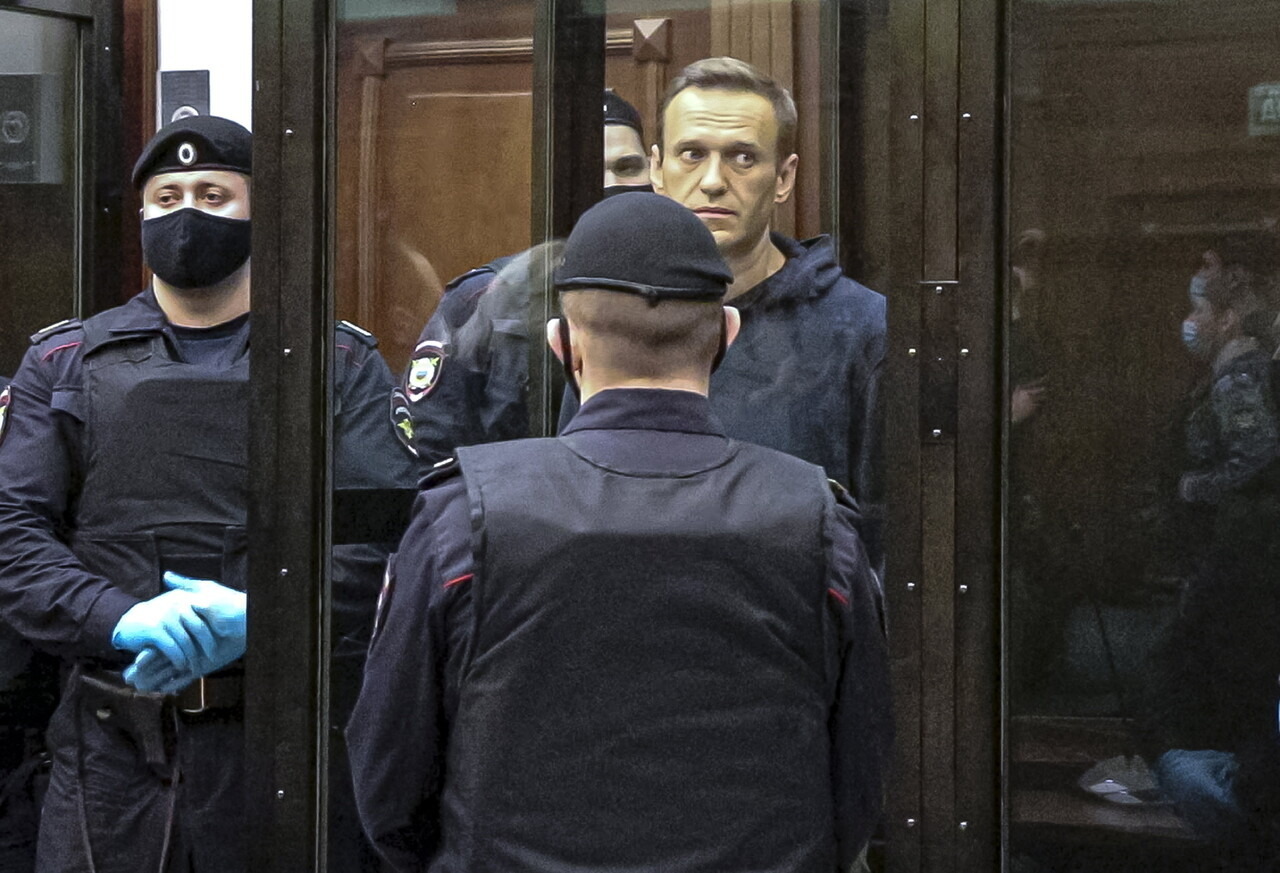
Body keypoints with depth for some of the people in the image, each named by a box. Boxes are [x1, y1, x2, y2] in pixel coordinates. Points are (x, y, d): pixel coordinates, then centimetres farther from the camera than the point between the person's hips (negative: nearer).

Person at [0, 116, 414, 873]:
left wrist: (262, 619, -19)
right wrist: (122, 620, -16)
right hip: (110, 744, 1)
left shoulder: (344, 364, 7)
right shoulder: (65, 364, 11)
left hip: (282, 735, -1)